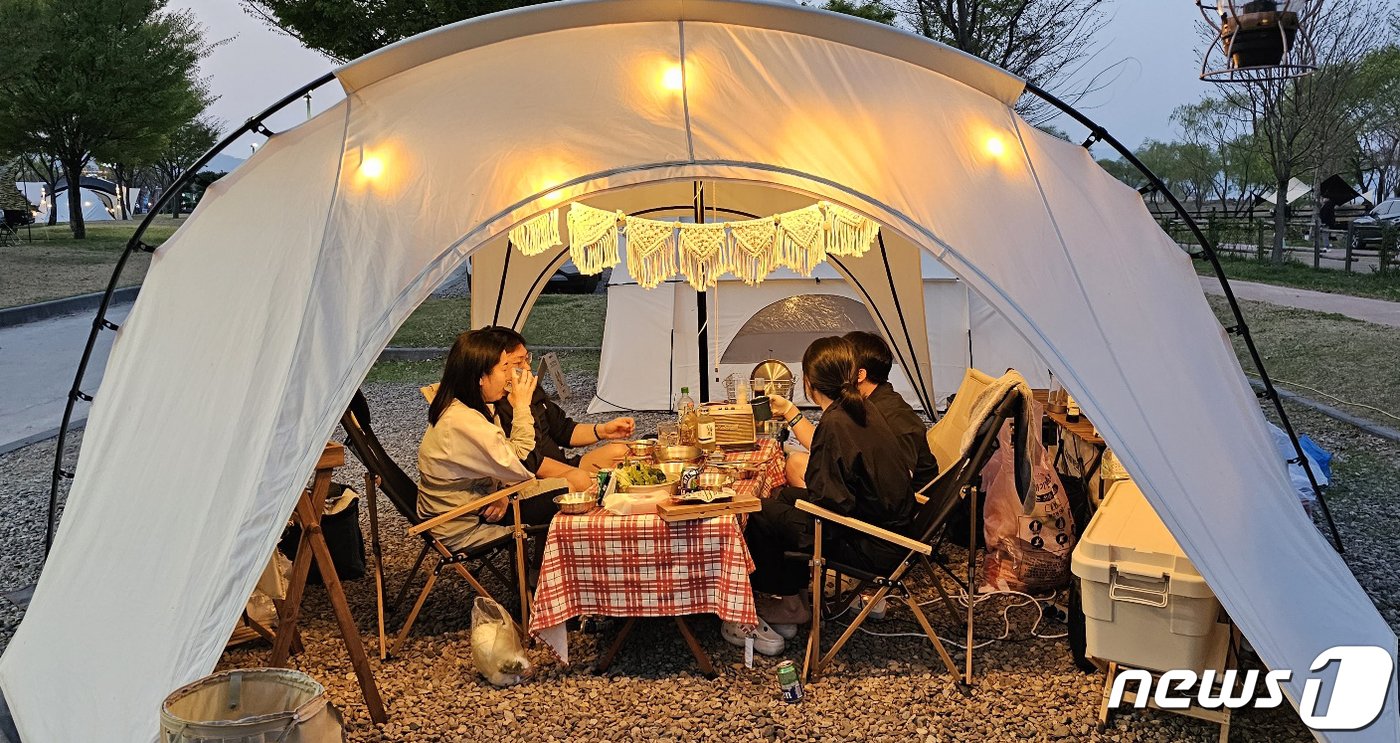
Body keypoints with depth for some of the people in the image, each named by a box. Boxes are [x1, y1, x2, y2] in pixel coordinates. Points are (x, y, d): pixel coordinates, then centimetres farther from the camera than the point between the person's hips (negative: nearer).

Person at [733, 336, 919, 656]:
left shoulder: (835, 423, -25)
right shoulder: (860, 408, 4)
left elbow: (832, 505, -26)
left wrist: (798, 499, -7)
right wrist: (790, 412, 33)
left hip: (874, 548, -10)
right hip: (893, 525, 10)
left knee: (763, 516, -2)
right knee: (787, 497, 23)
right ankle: (788, 603, 28)